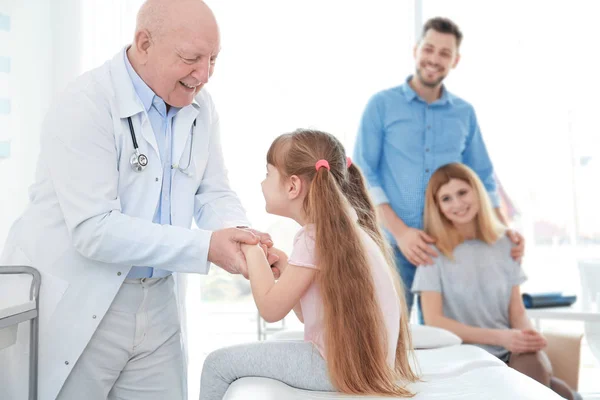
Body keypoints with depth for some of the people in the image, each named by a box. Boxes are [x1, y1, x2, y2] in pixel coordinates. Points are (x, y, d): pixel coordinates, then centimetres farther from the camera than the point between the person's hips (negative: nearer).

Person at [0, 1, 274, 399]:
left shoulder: (200, 107, 1)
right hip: (71, 306, -6)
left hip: (158, 303, 6)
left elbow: (214, 192, 7)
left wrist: (238, 234, -16)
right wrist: (205, 247, -28)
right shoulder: (84, 107, -19)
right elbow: (94, 230, -25)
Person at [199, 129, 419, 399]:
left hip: (340, 365, -10)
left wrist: (252, 250, -4)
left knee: (218, 363, -2)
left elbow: (271, 309, -14)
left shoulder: (316, 236, -17)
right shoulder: (343, 228, 12)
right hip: (360, 358, 10)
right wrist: (281, 262, 4)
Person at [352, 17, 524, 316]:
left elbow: (483, 180, 15)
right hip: (393, 246, -2)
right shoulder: (382, 105, 2)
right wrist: (400, 231, -15)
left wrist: (504, 229, -1)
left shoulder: (464, 113, 11)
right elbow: (364, 176, -4)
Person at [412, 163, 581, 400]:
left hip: (512, 354, 4)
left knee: (533, 364, -31)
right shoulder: (435, 252, -3)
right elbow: (433, 321, -8)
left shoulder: (504, 245, 9)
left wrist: (529, 334, -15)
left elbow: (517, 312, 9)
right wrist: (498, 337, -18)